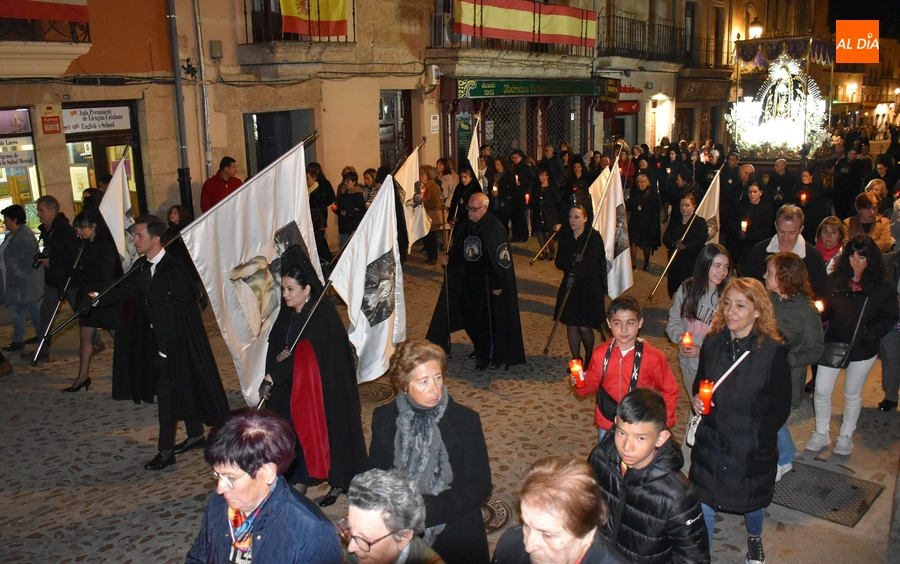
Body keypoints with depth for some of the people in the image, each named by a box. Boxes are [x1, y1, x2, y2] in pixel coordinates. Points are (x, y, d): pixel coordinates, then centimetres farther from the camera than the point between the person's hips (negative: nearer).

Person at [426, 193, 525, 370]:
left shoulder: (494, 228, -18)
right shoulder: (464, 226, 3)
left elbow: (501, 257, -17)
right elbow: (457, 249, 15)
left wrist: (498, 284, -18)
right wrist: (448, 258, -6)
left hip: (487, 282, -7)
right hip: (467, 280, 7)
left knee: (488, 319, 4)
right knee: (468, 315, 14)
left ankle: (488, 355, 23)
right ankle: (480, 348, 37)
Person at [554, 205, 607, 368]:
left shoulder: (594, 237, -9)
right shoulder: (565, 236, 5)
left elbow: (590, 262, -22)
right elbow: (559, 261, -1)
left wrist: (574, 273, -36)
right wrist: (573, 264, -20)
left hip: (589, 287, -4)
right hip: (569, 286, 5)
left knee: (584, 327, -3)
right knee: (571, 324, 6)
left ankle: (589, 358, 23)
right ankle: (576, 360, 21)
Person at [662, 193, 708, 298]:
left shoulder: (700, 222, -1)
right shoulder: (674, 222, 15)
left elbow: (700, 242, -13)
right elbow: (665, 238, 6)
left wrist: (685, 246, -28)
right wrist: (674, 244, -16)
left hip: (691, 263, -5)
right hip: (674, 262, 5)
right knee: (672, 290, 6)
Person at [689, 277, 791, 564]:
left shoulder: (773, 352, -15)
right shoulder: (712, 343, -4)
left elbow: (781, 408, -9)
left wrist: (757, 438, -13)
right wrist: (697, 400, -10)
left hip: (753, 449, -2)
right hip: (710, 444, 2)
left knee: (752, 500, 23)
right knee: (703, 506, 5)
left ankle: (754, 539, 54)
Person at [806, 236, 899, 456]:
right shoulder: (836, 280, -2)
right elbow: (826, 310, 2)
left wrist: (866, 334, -19)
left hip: (863, 350, -1)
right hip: (833, 344, 2)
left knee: (852, 394, 15)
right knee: (821, 391, 1)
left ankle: (846, 436, 34)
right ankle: (822, 434, 20)